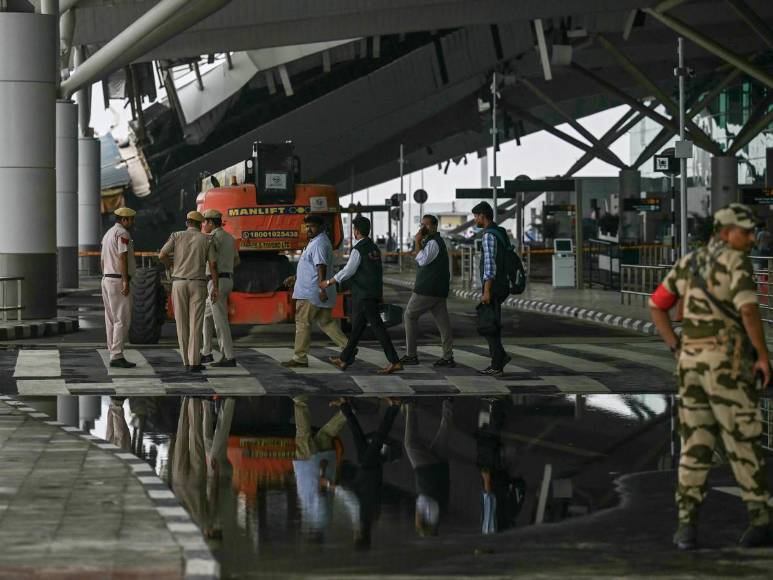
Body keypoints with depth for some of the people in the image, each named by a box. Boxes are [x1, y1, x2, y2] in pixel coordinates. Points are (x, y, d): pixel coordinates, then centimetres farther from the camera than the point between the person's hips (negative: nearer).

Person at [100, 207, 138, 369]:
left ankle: (114, 355, 11)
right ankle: (117, 356, -15)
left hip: (106, 278, 10)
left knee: (111, 320, 9)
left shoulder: (108, 234, 19)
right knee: (122, 320, -10)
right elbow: (122, 258, -20)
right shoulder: (122, 233, -11)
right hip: (118, 280, -10)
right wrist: (125, 282, -23)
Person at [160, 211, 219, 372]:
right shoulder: (206, 240, 5)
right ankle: (194, 363, -8)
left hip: (179, 283, 1)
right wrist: (216, 289, 1)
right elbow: (213, 265, -1)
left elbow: (162, 256, -5)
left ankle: (187, 360, 12)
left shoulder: (177, 236, 4)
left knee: (182, 323, 9)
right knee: (196, 324, -1)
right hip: (198, 284, -1)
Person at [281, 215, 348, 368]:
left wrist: (322, 289, -31)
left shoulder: (319, 243, -14)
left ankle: (300, 358, 1)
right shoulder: (315, 242, 20)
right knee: (326, 322, 11)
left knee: (302, 323, -3)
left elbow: (321, 266, -24)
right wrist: (294, 278, 33)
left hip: (310, 292, -10)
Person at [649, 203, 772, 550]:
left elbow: (656, 305, 19)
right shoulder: (736, 261, -8)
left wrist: (678, 350, 15)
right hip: (727, 360, -6)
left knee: (696, 444, 7)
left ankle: (687, 527, -2)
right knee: (742, 442, 2)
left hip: (692, 361, 6)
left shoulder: (689, 263, 16)